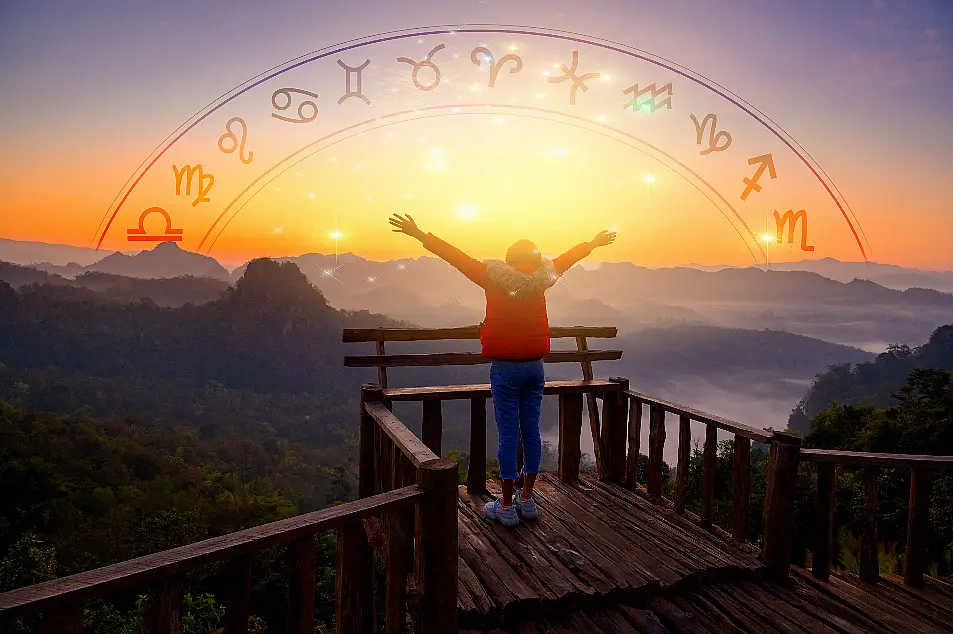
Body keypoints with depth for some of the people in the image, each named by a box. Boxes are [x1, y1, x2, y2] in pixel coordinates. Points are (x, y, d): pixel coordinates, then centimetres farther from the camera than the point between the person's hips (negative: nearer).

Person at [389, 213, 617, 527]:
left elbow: (455, 256, -6)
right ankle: (527, 499, 20)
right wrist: (593, 243, 36)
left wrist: (420, 235, -1)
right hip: (534, 366, 4)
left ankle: (506, 506, 7)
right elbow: (567, 257, 20)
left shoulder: (494, 277, -8)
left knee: (508, 434, -1)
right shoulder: (540, 279, 3)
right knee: (531, 431, 10)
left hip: (504, 368, -4)